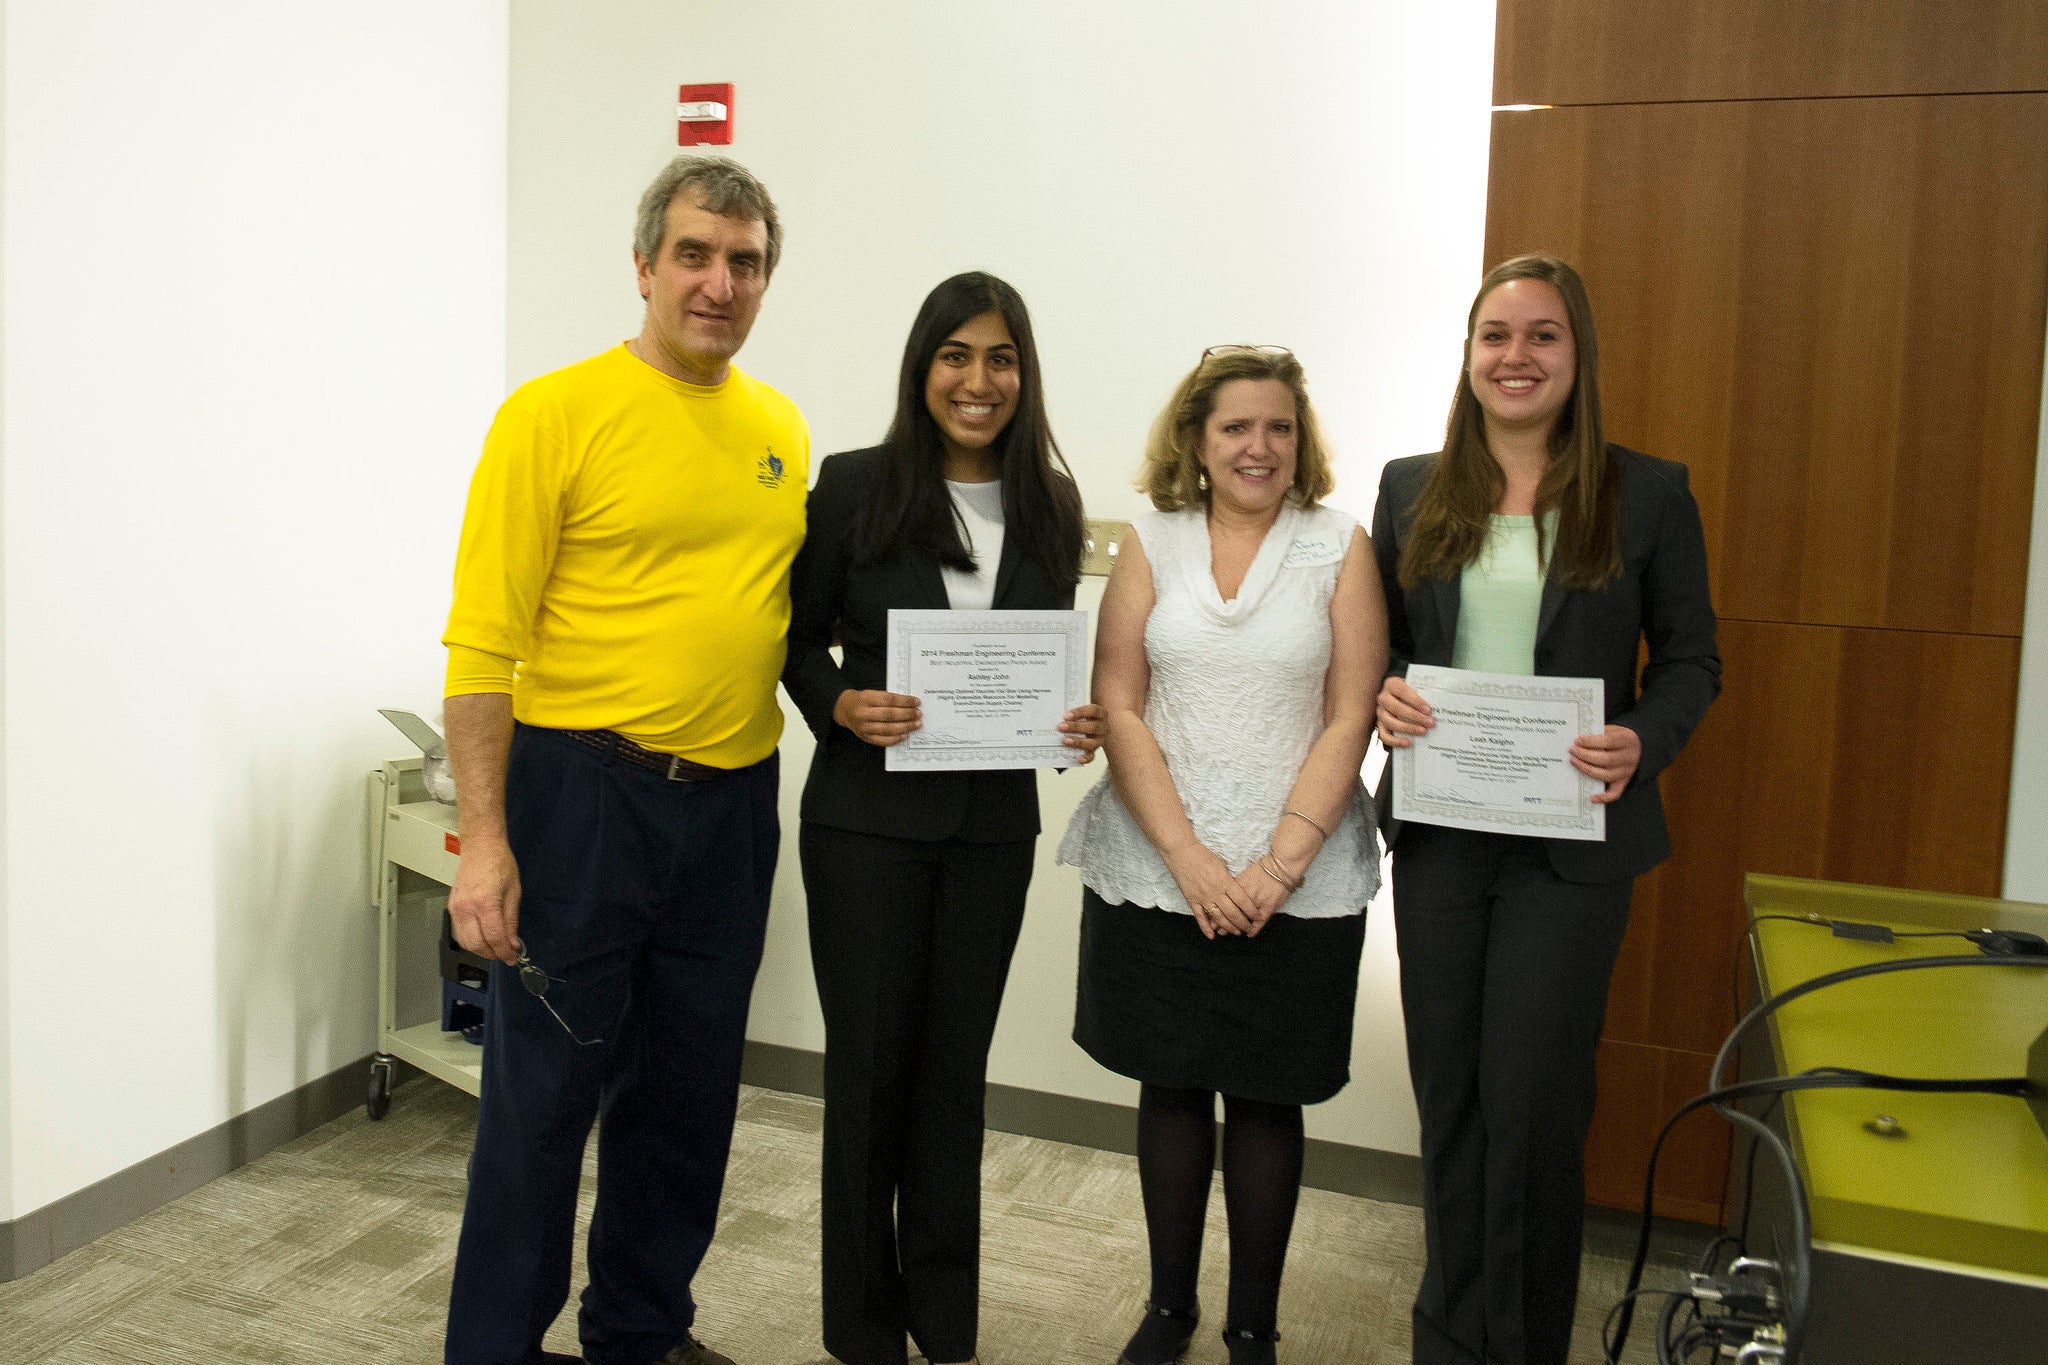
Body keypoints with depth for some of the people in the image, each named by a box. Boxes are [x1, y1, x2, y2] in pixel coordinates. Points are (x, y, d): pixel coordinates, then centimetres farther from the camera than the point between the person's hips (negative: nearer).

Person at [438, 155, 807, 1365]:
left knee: (691, 1093, 17)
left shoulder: (784, 429, 9)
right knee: (545, 1093, 5)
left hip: (732, 802, 6)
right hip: (583, 793, -6)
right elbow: (482, 643, -11)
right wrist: (486, 838, -16)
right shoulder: (556, 414, -8)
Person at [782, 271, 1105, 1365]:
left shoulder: (1048, 503, 4)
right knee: (868, 1064, 7)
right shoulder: (855, 486, -5)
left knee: (955, 1067, 14)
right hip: (868, 820, -3)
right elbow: (800, 641, 0)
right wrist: (843, 707, -18)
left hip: (993, 825, 3)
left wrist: (1082, 721, -7)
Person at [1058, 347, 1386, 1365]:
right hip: (1156, 869, 1)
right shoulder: (1150, 544, 4)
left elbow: (1350, 720, -4)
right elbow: (1117, 709, -2)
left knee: (1265, 1096, 7)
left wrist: (1276, 865, -12)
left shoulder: (1340, 548, 1)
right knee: (1170, 1083, 11)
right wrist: (1188, 855, -12)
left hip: (1298, 878, -1)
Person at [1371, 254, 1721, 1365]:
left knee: (1532, 1101, 1)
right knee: (1449, 1093, 13)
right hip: (1437, 833, 3)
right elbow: (1372, 639, 12)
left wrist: (1640, 743, -17)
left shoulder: (1647, 494, -2)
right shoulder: (1412, 489, 6)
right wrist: (1381, 696, -9)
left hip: (1571, 839, -3)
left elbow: (1690, 659, 2)